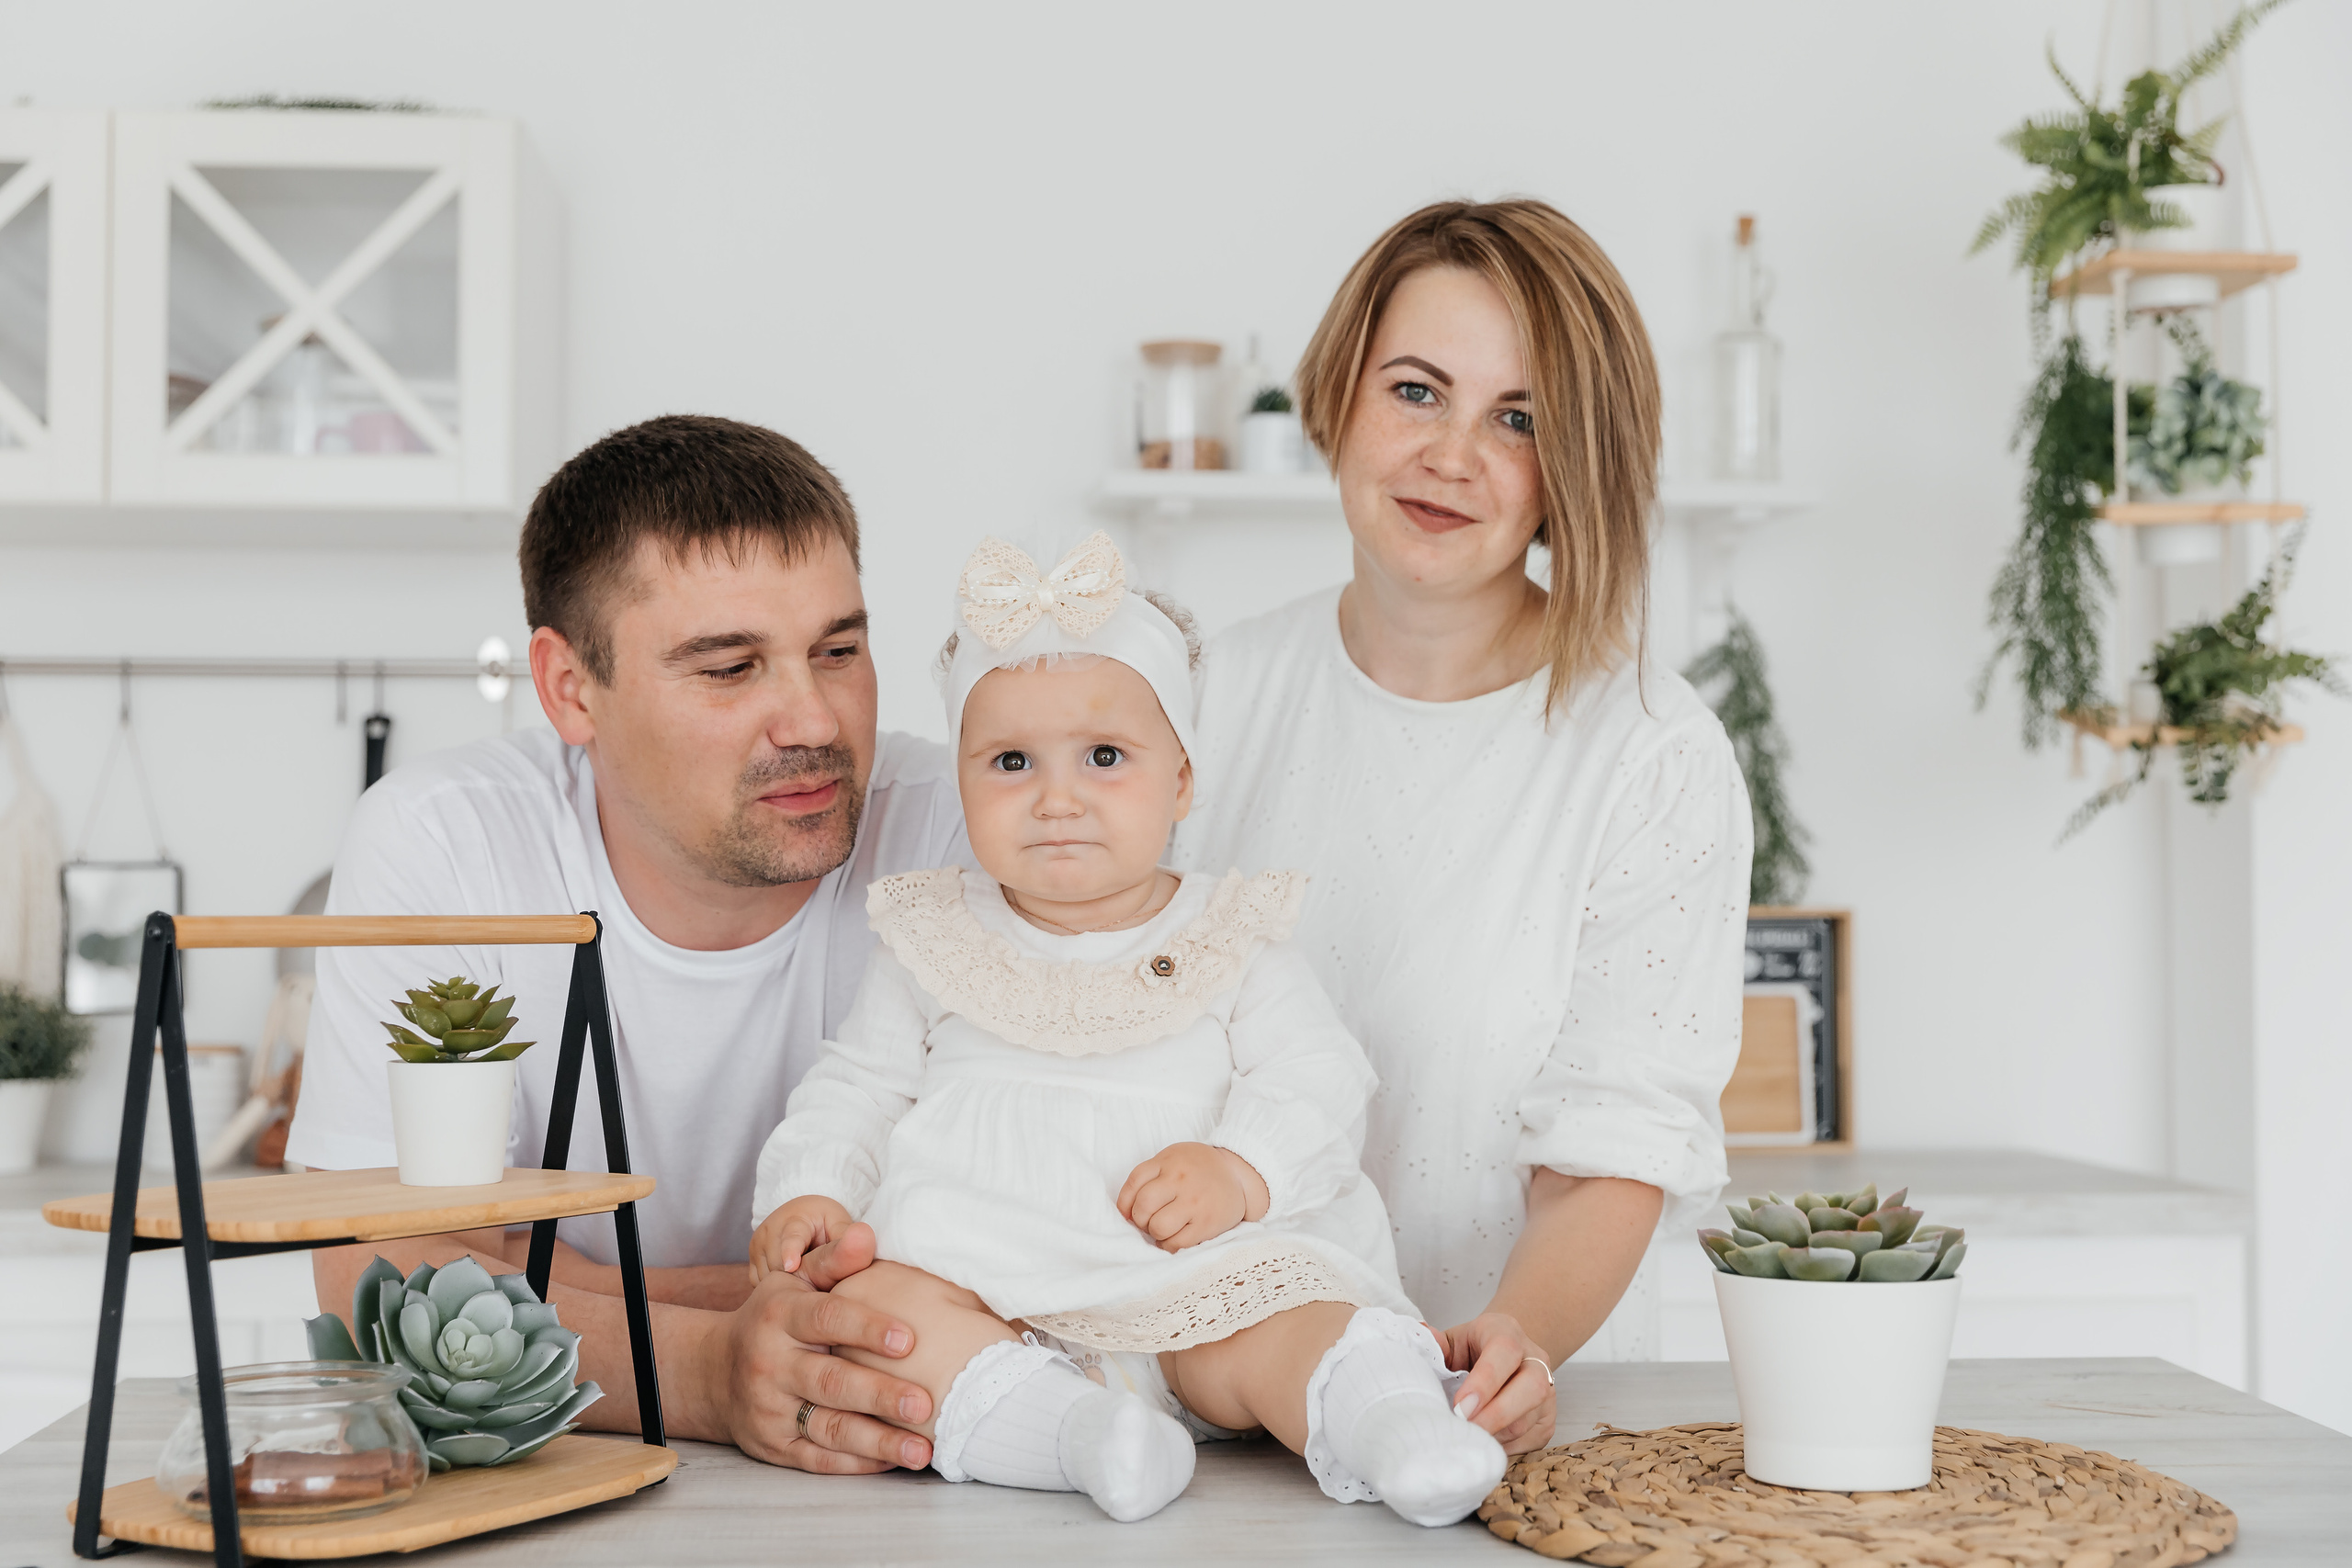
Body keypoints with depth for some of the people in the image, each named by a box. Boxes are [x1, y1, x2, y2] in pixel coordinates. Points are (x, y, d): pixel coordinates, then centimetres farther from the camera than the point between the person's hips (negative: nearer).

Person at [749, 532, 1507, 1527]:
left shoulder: (1231, 942, 9)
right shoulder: (933, 944, 13)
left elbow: (1317, 1088, 2)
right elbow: (855, 1096, 17)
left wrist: (1241, 1171, -17)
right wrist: (810, 1191, -3)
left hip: (1192, 1281, 0)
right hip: (978, 1279, 1)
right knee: (865, 1305, -29)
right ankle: (1069, 1433, -44)